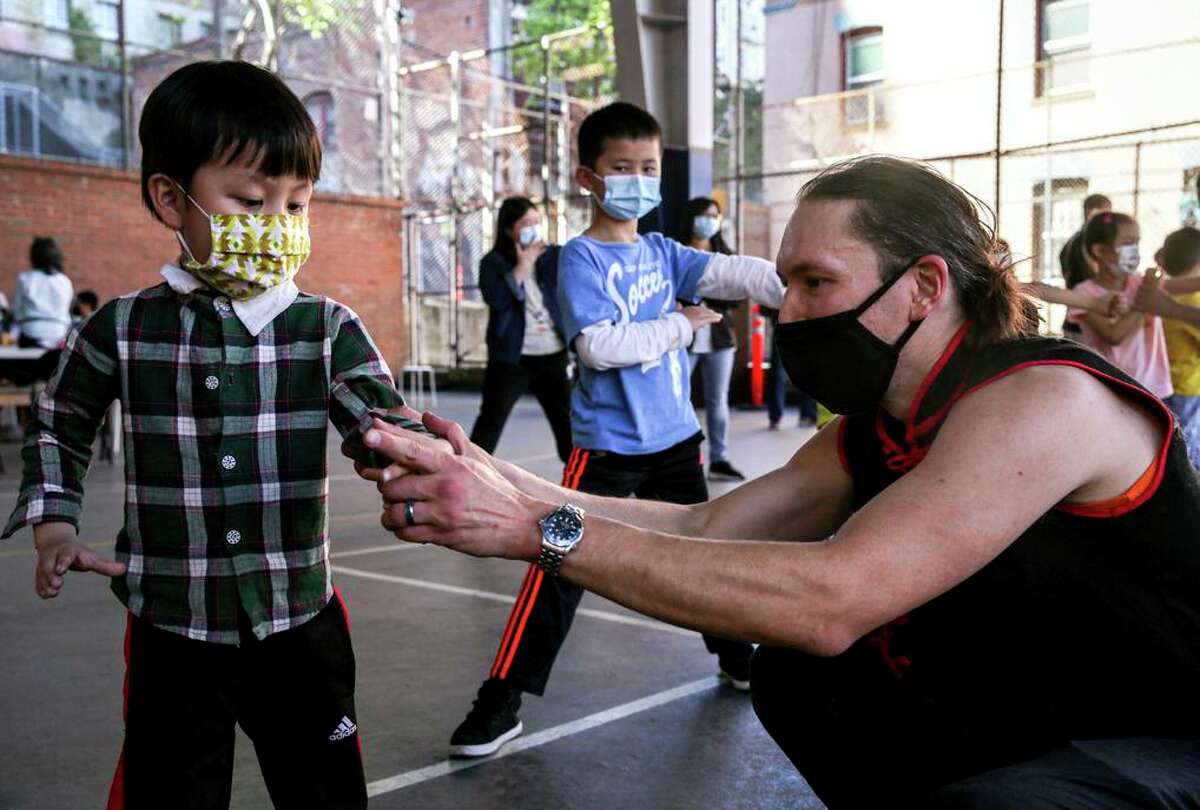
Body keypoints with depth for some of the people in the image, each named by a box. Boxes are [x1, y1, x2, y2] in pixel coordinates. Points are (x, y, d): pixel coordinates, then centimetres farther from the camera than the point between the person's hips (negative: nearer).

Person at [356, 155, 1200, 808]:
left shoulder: (1042, 397, -27)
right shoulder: (864, 437, 2)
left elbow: (830, 602, -36)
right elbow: (705, 527, -5)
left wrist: (544, 530, -33)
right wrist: (502, 484, -17)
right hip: (1018, 727, 8)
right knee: (792, 674, 4)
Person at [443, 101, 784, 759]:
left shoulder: (661, 252, 8)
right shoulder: (581, 258, -10)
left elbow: (733, 273, -4)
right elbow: (599, 345, -23)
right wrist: (679, 326, -15)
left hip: (674, 437, 6)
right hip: (607, 445, -6)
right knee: (561, 567, -7)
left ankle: (737, 659, 40)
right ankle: (500, 703, 2)